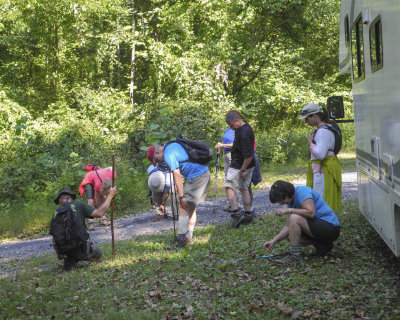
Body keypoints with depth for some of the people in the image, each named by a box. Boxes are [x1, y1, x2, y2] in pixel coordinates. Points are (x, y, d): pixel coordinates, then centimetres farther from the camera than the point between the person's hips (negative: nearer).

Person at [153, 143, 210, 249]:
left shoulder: (168, 155, -14)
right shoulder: (172, 145, 16)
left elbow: (177, 176, -18)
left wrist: (181, 197, -16)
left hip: (196, 177, -10)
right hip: (205, 173, 10)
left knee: (184, 207, -8)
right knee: (191, 206, 16)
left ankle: (181, 239, -6)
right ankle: (189, 237, 20)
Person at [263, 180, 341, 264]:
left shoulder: (302, 191, -16)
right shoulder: (291, 201, 11)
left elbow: (311, 213, -29)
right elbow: (289, 226, 10)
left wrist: (288, 210, -22)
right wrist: (273, 241, 0)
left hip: (331, 227, -10)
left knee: (294, 218, -24)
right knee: (289, 235, 13)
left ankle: (294, 254, -15)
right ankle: (322, 245, 11)